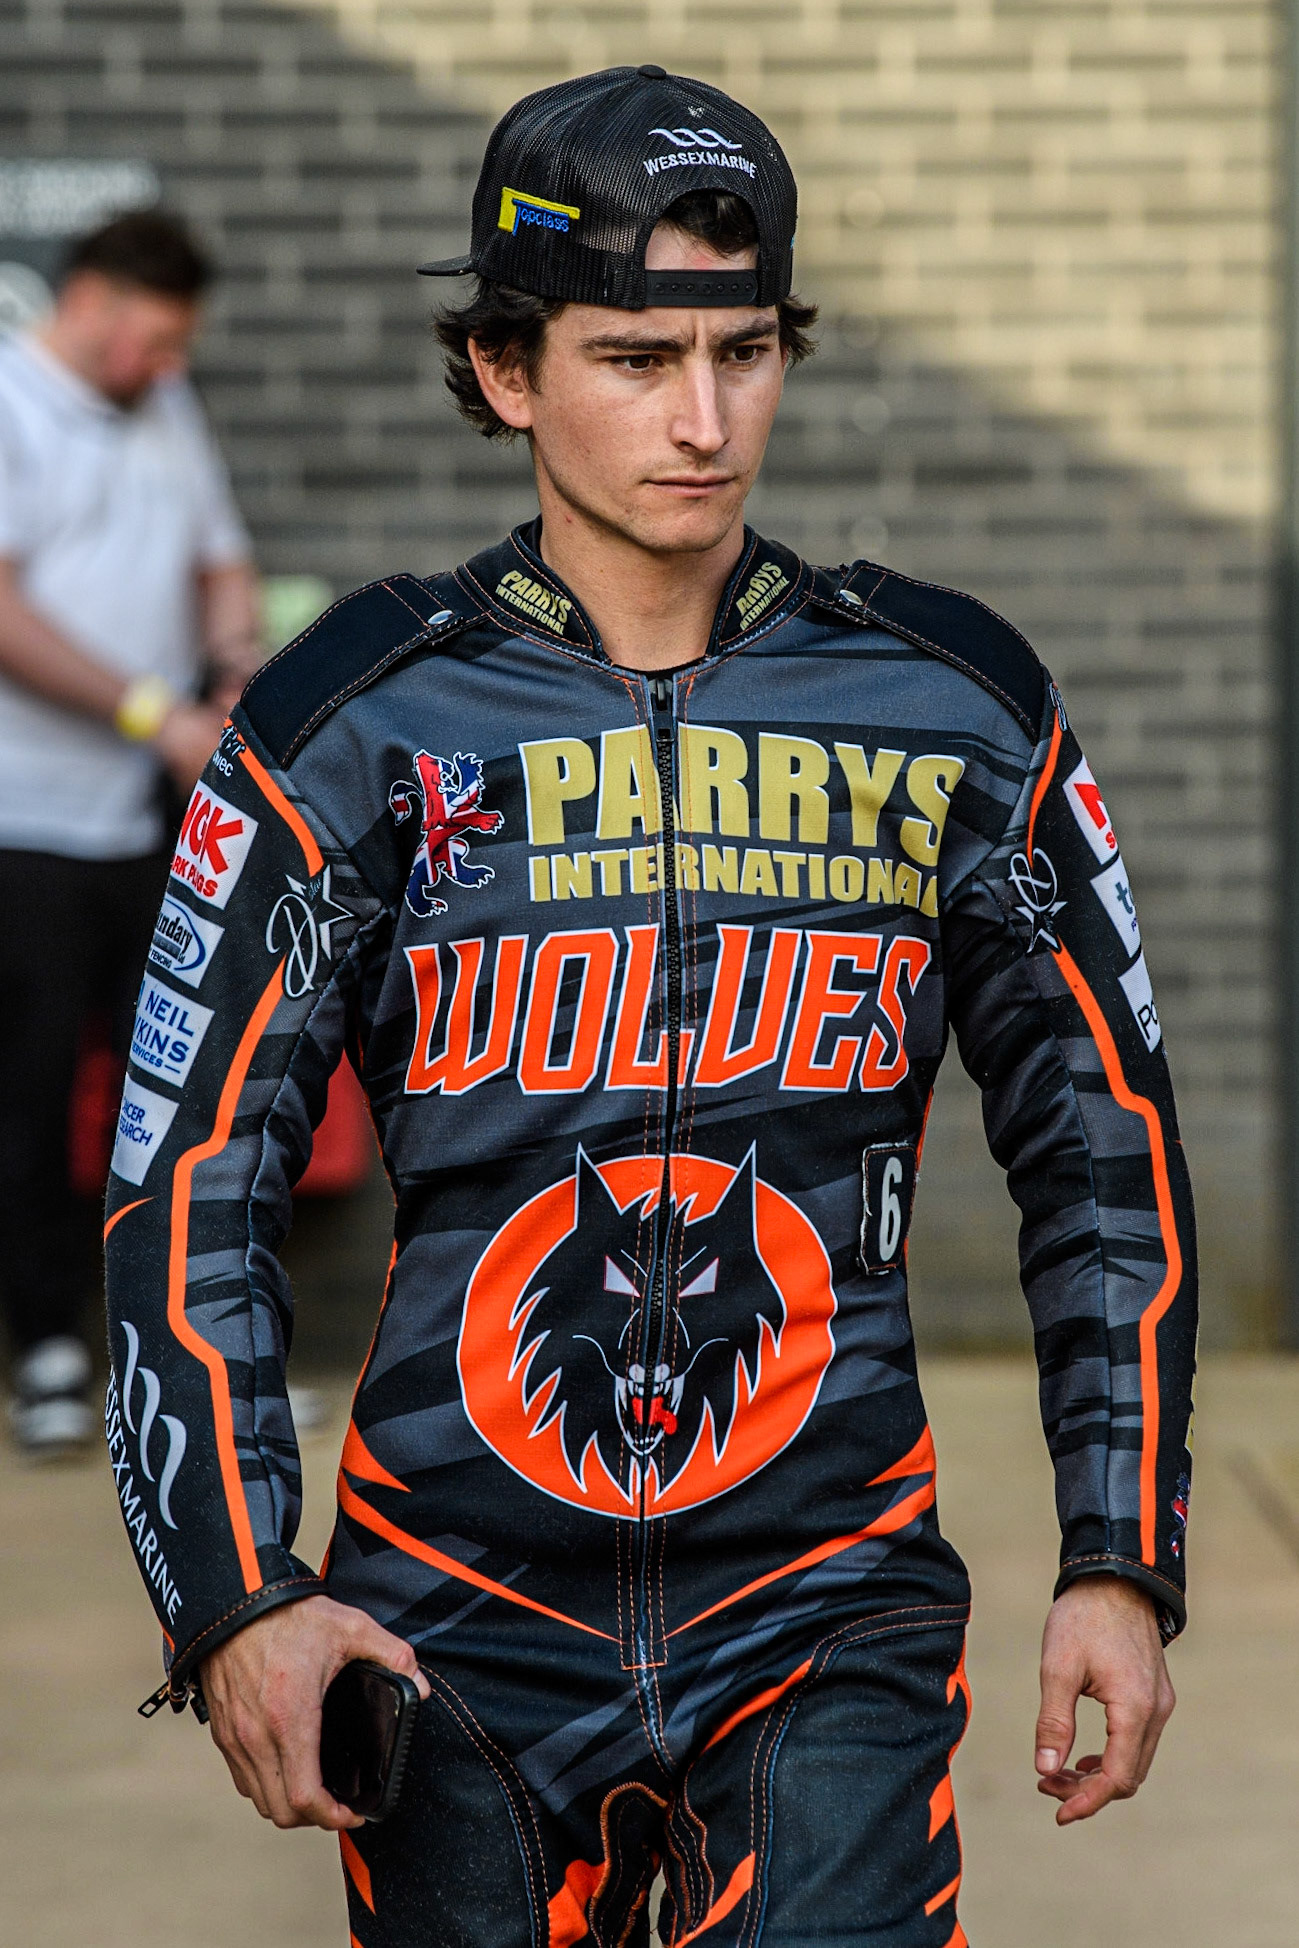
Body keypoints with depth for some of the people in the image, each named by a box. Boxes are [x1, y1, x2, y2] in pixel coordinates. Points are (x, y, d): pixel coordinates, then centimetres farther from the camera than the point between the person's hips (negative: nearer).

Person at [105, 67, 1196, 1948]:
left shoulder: (951, 710, 4)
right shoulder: (353, 724, -1)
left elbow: (1106, 1144, 12)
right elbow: (192, 1190, 1)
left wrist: (1120, 1569, 6)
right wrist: (235, 1603, -10)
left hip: (831, 1611, 0)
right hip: (459, 1622, 0)